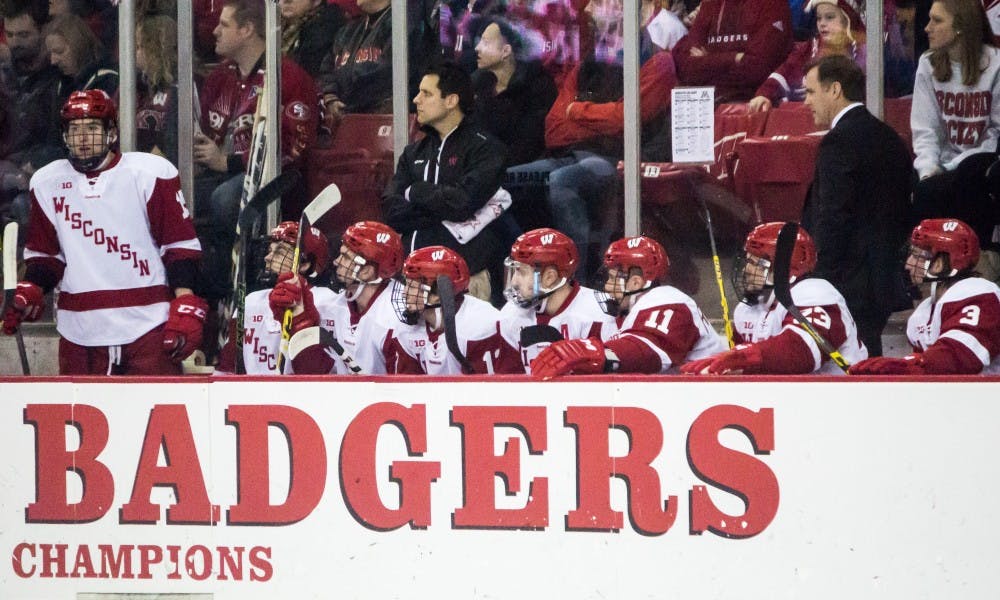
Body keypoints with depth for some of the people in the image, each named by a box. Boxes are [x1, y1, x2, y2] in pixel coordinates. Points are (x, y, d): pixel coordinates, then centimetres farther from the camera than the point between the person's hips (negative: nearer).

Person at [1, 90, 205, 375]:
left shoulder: (150, 174, -1)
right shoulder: (46, 183, 11)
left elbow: (180, 245, -1)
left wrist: (185, 307, -10)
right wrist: (29, 291, -1)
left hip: (148, 326, -3)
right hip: (80, 328, 4)